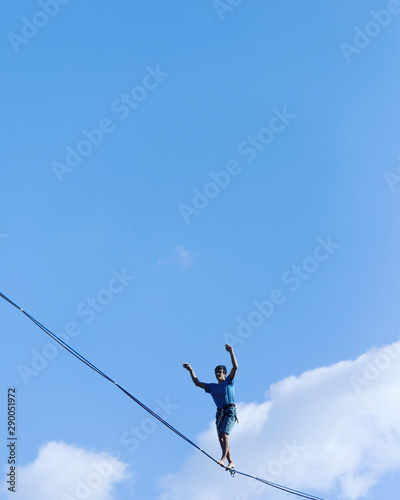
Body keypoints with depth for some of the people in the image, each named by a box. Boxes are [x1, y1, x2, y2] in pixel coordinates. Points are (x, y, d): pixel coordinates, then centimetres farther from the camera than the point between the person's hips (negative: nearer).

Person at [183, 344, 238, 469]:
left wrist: (231, 352, -10)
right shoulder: (212, 387, 21)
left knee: (224, 433, -22)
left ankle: (223, 458, -30)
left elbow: (235, 367, -3)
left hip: (230, 411, -5)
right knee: (221, 438, -4)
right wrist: (191, 371, 13)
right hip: (220, 413, 5)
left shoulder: (228, 382, 8)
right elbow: (197, 383, 20)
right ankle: (231, 462, -4)